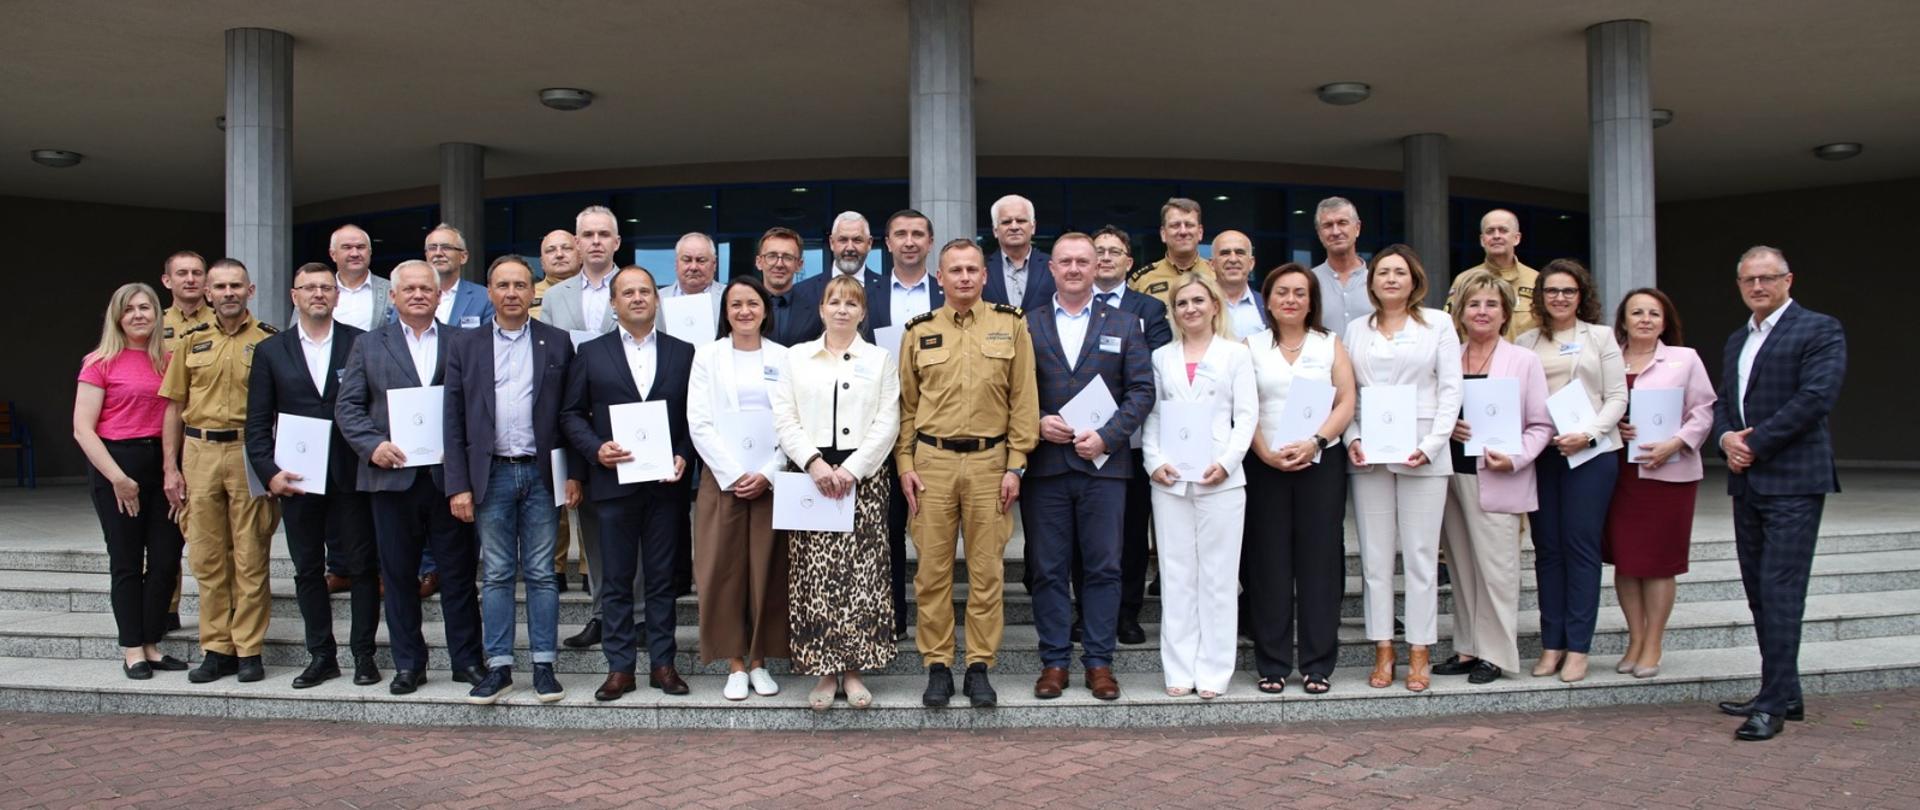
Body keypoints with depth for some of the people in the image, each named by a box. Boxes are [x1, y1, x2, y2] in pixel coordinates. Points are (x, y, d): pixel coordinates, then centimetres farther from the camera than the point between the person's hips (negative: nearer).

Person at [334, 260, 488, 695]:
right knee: (399, 575, 8)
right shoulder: (369, 345, 10)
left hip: (449, 475, -1)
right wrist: (373, 445, -9)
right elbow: (347, 405, 6)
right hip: (393, 475, 1)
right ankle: (408, 663, 18)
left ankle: (467, 659, 15)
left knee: (459, 572, 4)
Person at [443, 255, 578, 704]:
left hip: (542, 473, -1)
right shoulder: (465, 345, 6)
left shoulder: (557, 342, 5)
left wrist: (575, 474, -3)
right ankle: (499, 667, 12)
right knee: (496, 575, 6)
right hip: (491, 474, 1)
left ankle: (544, 665, 12)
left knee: (541, 574, 5)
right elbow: (454, 421, 4)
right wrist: (458, 485, -3)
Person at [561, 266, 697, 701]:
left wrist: (684, 455, -8)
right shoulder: (591, 353, 6)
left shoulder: (683, 353, 7)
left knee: (662, 579, 7)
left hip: (666, 483, 0)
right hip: (614, 482, 0)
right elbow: (571, 413, 5)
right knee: (615, 580, 5)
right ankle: (620, 667, 13)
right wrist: (596, 449, -10)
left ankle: (662, 663, 15)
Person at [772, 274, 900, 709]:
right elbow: (784, 419, 5)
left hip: (863, 476, 0)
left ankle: (854, 669, 5)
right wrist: (814, 462, -10)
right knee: (814, 575, -3)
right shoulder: (797, 357, 12)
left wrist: (852, 469, -10)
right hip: (810, 475, 1)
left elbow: (887, 423, 1)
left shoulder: (880, 360, 10)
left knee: (862, 572, -4)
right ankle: (824, 671, 5)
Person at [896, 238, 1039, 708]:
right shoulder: (919, 331, 7)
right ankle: (937, 665, 13)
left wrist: (1016, 465, -3)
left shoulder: (1011, 325, 4)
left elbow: (1023, 400, 2)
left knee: (987, 569, 4)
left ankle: (979, 666, 14)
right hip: (931, 461, 1)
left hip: (989, 460, -1)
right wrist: (905, 465, 3)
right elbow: (905, 403, 10)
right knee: (932, 569, 3)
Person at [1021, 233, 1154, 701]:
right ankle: (1054, 661, 13)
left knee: (1103, 568, 3)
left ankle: (1099, 662, 12)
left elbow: (1142, 390, 3)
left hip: (1103, 464, 0)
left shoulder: (1124, 325, 9)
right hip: (1044, 465, 0)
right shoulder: (1027, 326, 9)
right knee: (1048, 569, 4)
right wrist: (1037, 422, -11)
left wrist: (1106, 436, -10)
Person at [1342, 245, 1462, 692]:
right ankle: (1383, 650, 10)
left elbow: (1451, 388, 1)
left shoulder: (1438, 323, 6)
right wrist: (1351, 439, -6)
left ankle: (1420, 651, 8)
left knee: (1421, 554, 0)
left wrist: (1431, 445, -10)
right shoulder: (1356, 329, 13)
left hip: (1421, 453, -2)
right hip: (1368, 455, 2)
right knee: (1374, 555, 3)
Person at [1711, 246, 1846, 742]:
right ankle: (1783, 694, 19)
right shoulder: (1736, 340, 19)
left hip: (1792, 480, -8)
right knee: (1759, 590, 10)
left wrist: (1755, 444, -14)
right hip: (1747, 480, 8)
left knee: (1780, 589, -9)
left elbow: (1816, 398, -16)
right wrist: (1725, 437, -3)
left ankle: (1774, 704, -6)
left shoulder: (1820, 330, -5)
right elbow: (1722, 402, 19)